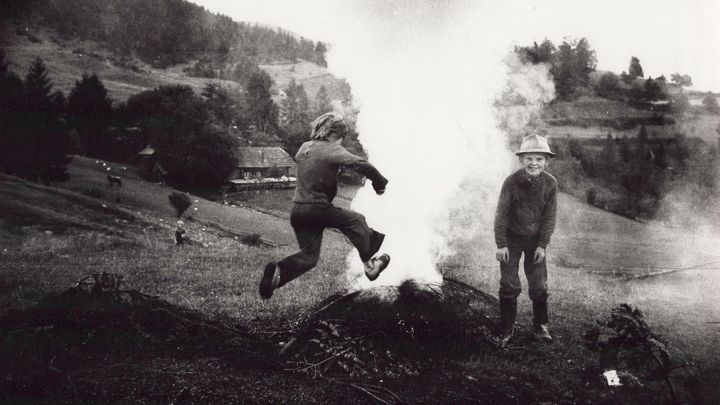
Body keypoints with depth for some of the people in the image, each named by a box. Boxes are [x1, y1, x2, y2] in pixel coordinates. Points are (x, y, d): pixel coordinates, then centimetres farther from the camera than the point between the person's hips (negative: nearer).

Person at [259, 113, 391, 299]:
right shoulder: (332, 150, -10)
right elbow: (360, 163, -20)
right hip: (317, 209, -7)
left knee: (309, 255, 12)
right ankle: (370, 265, 19)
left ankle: (278, 271, -11)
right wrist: (380, 182, -8)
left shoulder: (304, 147, 12)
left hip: (297, 209, 7)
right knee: (356, 221, 14)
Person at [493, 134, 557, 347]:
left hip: (535, 239, 2)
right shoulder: (512, 182, -20)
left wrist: (542, 245, -6)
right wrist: (501, 244, -12)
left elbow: (549, 217, -4)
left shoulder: (550, 183, -13)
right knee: (509, 285, 1)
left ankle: (540, 327, 24)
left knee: (539, 285, 7)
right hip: (512, 238, -2)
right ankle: (506, 330, 13)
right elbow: (501, 214, -13)